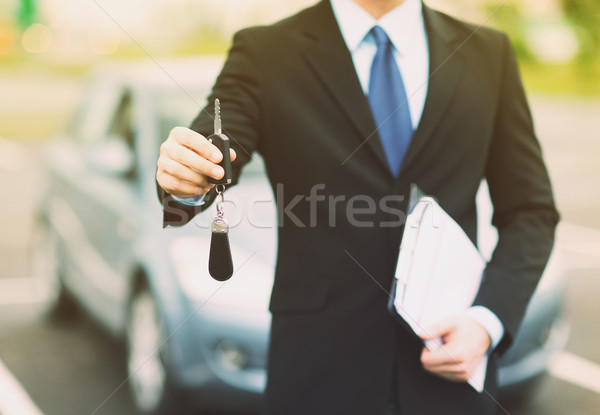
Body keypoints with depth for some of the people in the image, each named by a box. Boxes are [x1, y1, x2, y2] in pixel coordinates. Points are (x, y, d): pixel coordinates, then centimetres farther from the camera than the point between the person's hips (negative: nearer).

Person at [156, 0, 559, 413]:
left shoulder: (490, 54, 5)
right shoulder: (264, 53, -2)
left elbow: (529, 211, 6)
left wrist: (487, 320, -9)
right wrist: (185, 181, -40)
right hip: (320, 370, -1)